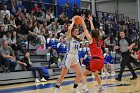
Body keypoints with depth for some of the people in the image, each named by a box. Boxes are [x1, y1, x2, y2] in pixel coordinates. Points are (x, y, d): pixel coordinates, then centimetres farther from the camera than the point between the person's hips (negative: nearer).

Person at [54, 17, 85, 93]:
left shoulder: (78, 38, 10)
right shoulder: (69, 38, -8)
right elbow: (69, 29, -27)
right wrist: (73, 22, -12)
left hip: (75, 58, 6)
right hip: (68, 57, -6)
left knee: (80, 74, -3)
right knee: (62, 75, -1)